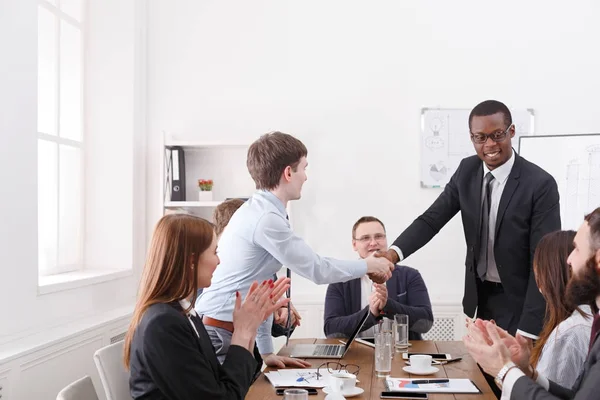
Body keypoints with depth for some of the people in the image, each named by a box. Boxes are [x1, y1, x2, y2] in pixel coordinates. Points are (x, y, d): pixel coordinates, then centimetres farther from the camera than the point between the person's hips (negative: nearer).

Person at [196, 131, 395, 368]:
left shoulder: (259, 212, 10)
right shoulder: (266, 219, -20)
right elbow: (317, 270, -13)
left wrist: (267, 352, 14)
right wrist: (368, 265, 3)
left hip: (231, 330, 9)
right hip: (218, 334, -9)